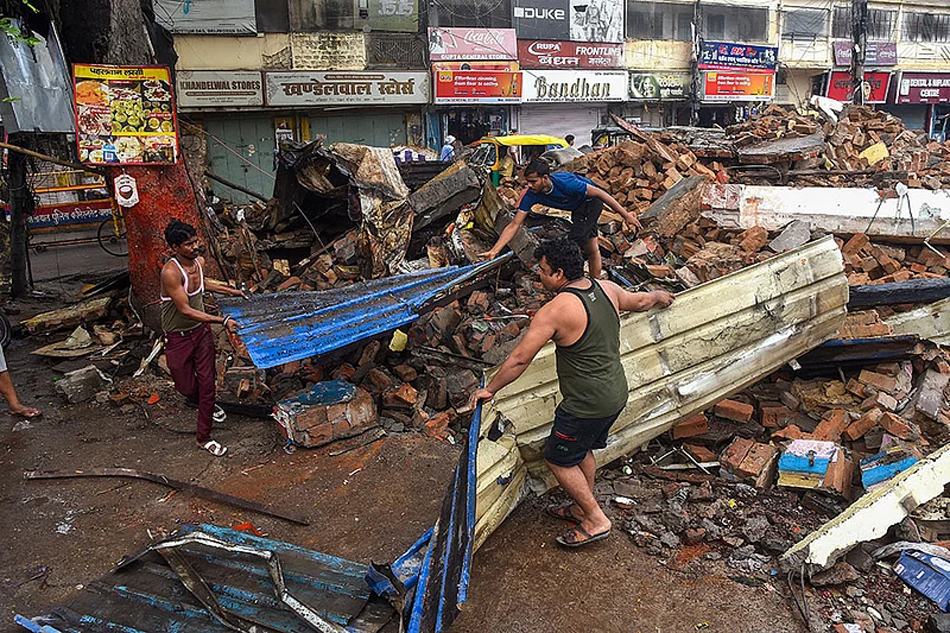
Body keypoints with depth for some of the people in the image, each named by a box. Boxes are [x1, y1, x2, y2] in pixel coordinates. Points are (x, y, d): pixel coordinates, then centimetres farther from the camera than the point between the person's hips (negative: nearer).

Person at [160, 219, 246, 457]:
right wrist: (222, 320, -36)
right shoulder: (170, 272, -27)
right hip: (178, 338, -5)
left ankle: (204, 437, 19)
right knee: (186, 386, 9)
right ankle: (195, 399, 49)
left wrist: (230, 290, 17)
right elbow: (185, 310, -30)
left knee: (207, 382, 4)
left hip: (202, 330, 5)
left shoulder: (199, 262, -4)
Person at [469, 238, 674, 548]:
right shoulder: (606, 288, -1)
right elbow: (641, 301, 20)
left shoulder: (555, 310, -23)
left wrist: (489, 389, -4)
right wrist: (659, 296, 44)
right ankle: (582, 508, 43)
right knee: (582, 449, 27)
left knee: (558, 458, 11)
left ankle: (596, 521, 19)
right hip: (616, 392, 9)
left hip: (587, 403, -9)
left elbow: (519, 359, -17)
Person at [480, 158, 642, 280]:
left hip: (592, 201, -6)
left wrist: (625, 215, -27)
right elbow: (514, 225, -22)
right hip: (577, 208, 6)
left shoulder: (565, 183, -38)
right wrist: (494, 251, -31)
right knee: (592, 250, 16)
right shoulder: (531, 195, -22)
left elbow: (600, 193, -30)